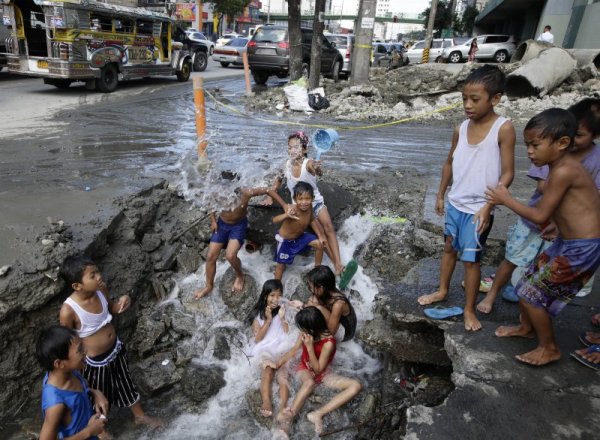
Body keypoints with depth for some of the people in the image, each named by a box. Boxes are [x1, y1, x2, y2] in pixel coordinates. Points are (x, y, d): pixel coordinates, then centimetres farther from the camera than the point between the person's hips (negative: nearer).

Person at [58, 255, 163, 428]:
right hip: (95, 361, -5)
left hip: (116, 349, 5)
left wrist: (122, 303, -18)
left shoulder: (100, 289, -17)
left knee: (125, 383, 27)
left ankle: (140, 415, 51)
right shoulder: (68, 311, -32)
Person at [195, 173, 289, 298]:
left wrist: (285, 206, -23)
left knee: (230, 255, -21)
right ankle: (209, 286, 26)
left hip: (239, 225, -3)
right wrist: (213, 220, -5)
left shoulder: (245, 193, -32)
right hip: (222, 224, 3)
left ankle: (239, 276, 13)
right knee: (211, 256, 3)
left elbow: (269, 190, -23)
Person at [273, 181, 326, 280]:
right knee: (281, 265, 4)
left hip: (300, 236, 6)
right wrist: (286, 215, -72)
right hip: (285, 240, -6)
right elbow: (275, 220, -52)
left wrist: (320, 236, 2)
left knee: (319, 244, 2)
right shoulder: (293, 211, -39)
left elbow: (312, 220, 2)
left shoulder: (309, 207, -19)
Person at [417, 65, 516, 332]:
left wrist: (488, 206, -21)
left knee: (471, 258, 4)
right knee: (449, 248, 20)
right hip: (455, 204, 5)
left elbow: (507, 173, -15)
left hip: (478, 209, -5)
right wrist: (441, 194, 14)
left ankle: (469, 309, 23)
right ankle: (442, 291, 40)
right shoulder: (461, 129, -1)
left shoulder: (503, 128, -16)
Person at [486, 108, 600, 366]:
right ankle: (526, 328, 42)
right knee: (527, 282, 19)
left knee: (531, 294, -1)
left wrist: (506, 200, -11)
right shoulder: (564, 167, 5)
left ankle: (550, 349, 19)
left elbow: (540, 216, -20)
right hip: (569, 242, 9)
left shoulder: (563, 171, -24)